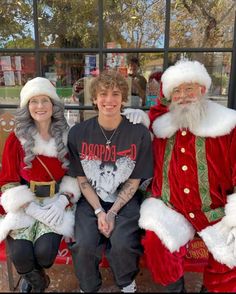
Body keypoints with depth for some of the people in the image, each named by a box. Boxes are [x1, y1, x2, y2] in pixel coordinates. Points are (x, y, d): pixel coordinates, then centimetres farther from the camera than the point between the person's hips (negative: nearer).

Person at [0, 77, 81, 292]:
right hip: (25, 204, 0)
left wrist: (63, 200, -13)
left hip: (56, 202, 1)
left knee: (45, 251, -21)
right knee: (20, 254, -22)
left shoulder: (67, 137, 0)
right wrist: (31, 208, -15)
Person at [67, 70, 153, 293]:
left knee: (122, 245, -23)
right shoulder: (78, 133, -5)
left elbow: (134, 180, -3)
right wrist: (99, 211, -10)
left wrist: (112, 212, -11)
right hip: (91, 199, 1)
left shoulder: (139, 133, -9)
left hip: (125, 200, -1)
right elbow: (81, 179, 0)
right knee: (85, 245, -21)